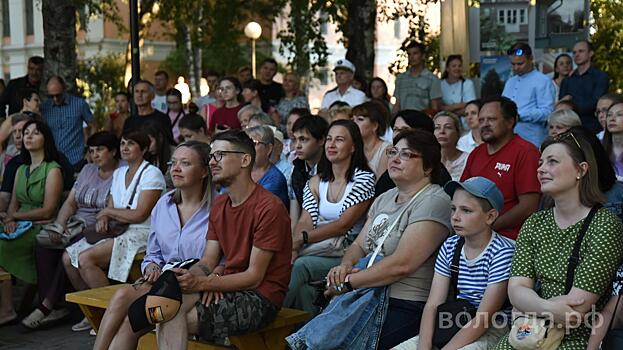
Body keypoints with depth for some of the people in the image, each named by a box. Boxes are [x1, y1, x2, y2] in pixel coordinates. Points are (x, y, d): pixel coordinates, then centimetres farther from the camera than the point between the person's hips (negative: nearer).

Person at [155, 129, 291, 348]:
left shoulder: (269, 208, -13)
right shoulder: (219, 205, 16)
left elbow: (254, 276, -15)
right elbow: (208, 262, 11)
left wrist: (201, 284, -22)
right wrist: (188, 276, -12)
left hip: (260, 298, -8)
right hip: (227, 288, 8)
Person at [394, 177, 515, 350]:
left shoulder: (502, 253, -14)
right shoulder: (449, 247, 6)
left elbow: (483, 320, -17)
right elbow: (432, 306, 0)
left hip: (492, 331, -6)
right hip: (456, 328, 6)